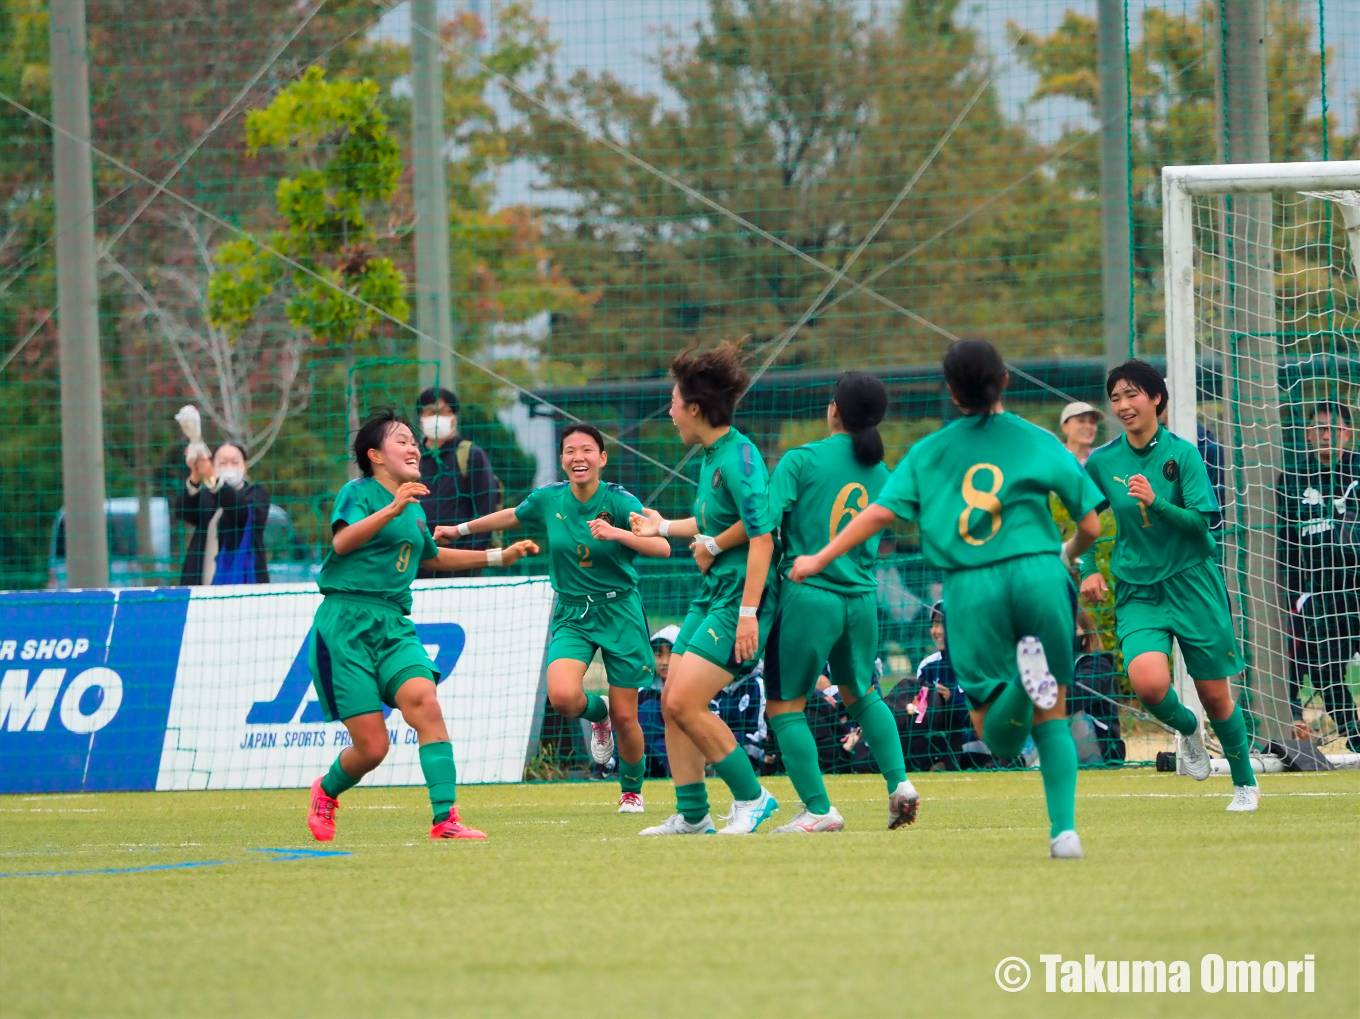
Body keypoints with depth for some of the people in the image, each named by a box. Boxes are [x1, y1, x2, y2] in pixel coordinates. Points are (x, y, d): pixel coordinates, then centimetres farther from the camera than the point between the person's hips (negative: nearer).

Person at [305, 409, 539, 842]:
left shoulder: (414, 509, 19)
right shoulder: (359, 493, -3)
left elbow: (429, 555, 39)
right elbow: (342, 541, -23)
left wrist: (498, 557, 37)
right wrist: (392, 509, -35)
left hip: (393, 626, 6)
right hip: (346, 624, -6)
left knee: (425, 705, -23)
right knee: (372, 747, -8)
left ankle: (445, 818, -26)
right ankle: (326, 792, 26)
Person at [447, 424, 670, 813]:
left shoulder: (620, 502, -13)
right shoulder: (548, 500, -3)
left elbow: (662, 547, -23)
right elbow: (512, 517, 19)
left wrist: (616, 533, -37)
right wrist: (460, 529, 27)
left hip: (619, 612, -2)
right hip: (571, 615, 2)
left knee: (625, 717, 0)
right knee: (562, 695, -25)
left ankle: (632, 789, 29)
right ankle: (597, 712, 12)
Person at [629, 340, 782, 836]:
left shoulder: (738, 457, -18)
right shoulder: (712, 456, 11)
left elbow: (761, 534, -23)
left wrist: (748, 613, -26)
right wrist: (663, 527, 40)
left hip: (739, 592, -10)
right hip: (712, 591, 10)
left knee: (686, 702, -14)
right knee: (672, 702, 8)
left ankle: (751, 796, -2)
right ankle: (691, 814, 16)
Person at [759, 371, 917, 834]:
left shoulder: (801, 460, -8)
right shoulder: (881, 474, 9)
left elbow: (763, 521, -16)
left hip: (808, 597, -6)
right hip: (862, 599, 6)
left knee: (785, 704, 6)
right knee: (860, 692, 28)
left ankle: (818, 808, 1)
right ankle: (899, 783, 16)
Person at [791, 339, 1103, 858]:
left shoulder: (930, 451, 11)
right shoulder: (1040, 443, 8)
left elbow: (880, 512, 2)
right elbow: (1090, 526, 9)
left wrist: (821, 558, 12)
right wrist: (1068, 556, 31)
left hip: (971, 587, 0)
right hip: (1037, 574, 0)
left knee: (999, 737, 2)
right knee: (1052, 719, 9)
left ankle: (1024, 680, -32)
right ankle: (1064, 829, -9)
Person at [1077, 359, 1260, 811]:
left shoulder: (1182, 453, -7)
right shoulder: (1102, 461, 1)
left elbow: (1201, 522, -12)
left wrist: (1155, 502, -27)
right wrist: (1088, 570, 3)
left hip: (1192, 585, -1)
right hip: (1137, 592, 2)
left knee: (1215, 696, 2)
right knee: (1148, 681, -24)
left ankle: (1245, 784, 25)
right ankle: (1185, 728, 10)